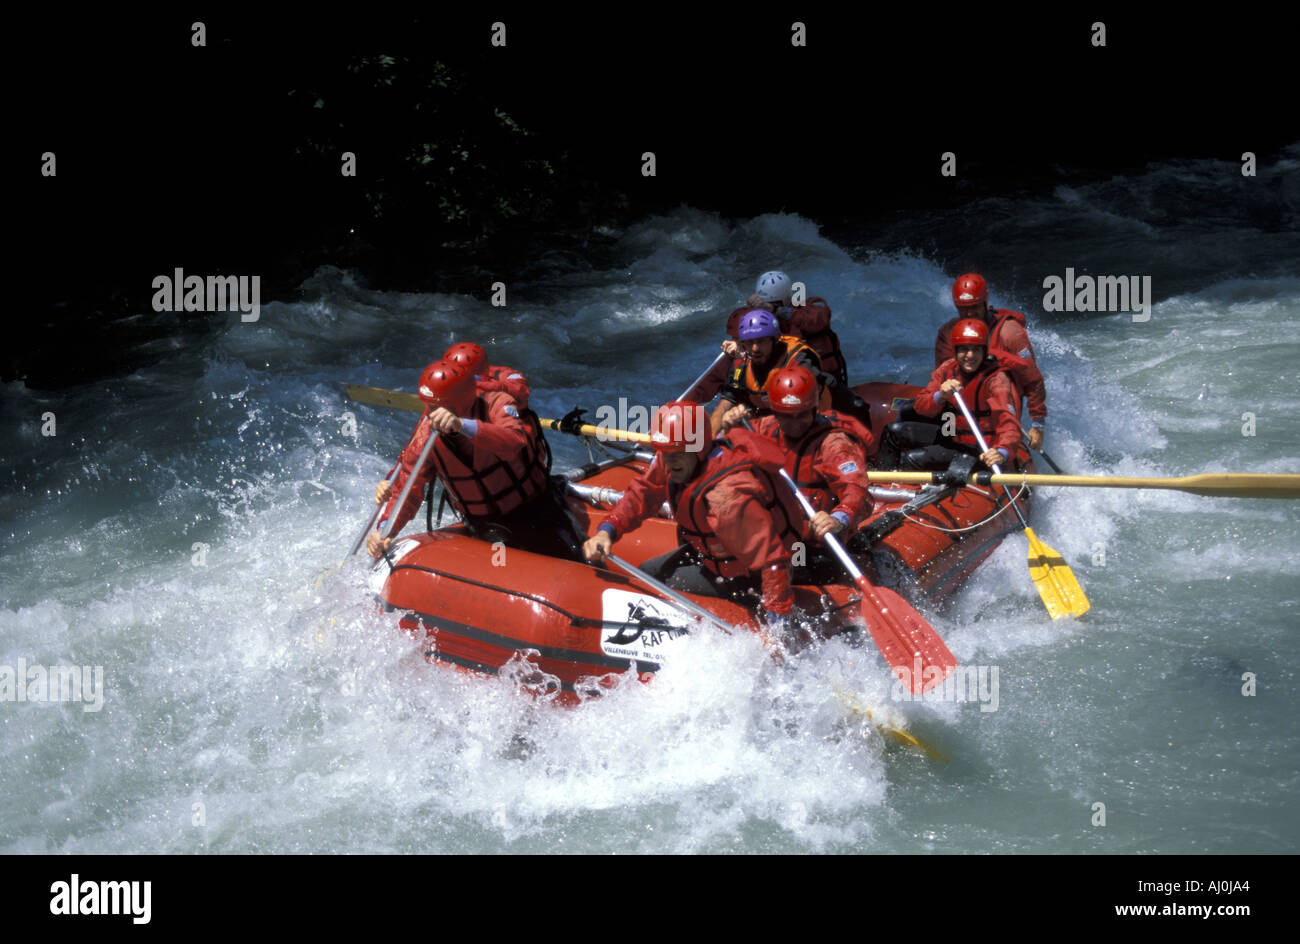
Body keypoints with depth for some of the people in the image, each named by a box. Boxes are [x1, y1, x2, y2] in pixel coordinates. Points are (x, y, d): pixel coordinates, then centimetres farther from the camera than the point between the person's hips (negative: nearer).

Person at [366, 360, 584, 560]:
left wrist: (462, 425, -57)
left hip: (537, 508, -2)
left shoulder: (497, 403, -22)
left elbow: (514, 441, -44)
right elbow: (406, 491, -8)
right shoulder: (425, 436, -12)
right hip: (486, 524, 2)